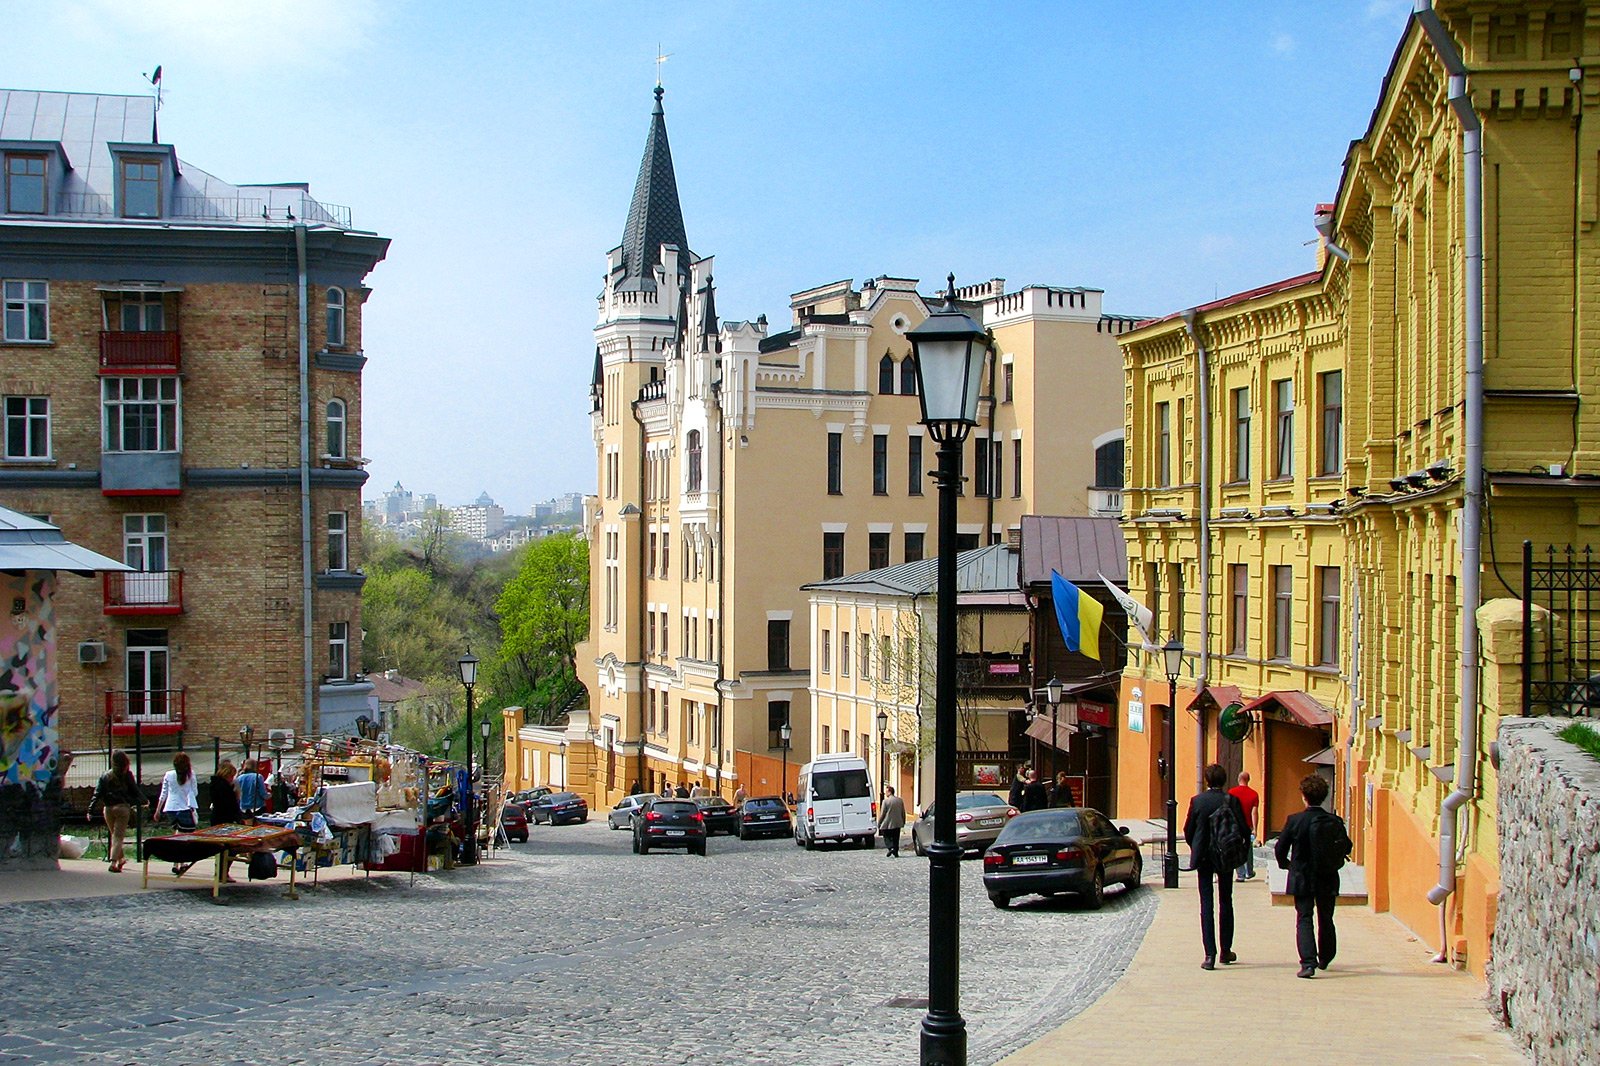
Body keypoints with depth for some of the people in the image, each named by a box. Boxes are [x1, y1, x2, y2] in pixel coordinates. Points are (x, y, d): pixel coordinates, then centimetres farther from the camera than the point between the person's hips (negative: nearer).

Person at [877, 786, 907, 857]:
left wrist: (879, 824, 0)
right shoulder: (900, 800, 5)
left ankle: (890, 848, -17)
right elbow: (903, 813, 11)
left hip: (887, 824, -5)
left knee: (887, 838, 5)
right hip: (897, 824, 5)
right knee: (896, 839, 13)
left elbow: (882, 814, -10)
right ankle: (896, 853, 12)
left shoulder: (886, 801, -12)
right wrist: (903, 823, 20)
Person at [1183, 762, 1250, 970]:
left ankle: (1210, 955, -8)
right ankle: (1226, 951, 21)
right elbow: (1243, 829, -8)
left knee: (1206, 905, 1)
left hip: (1204, 858, 0)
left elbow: (1188, 830, 0)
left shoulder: (1197, 801, -6)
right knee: (1225, 903, 15)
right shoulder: (1231, 801, -8)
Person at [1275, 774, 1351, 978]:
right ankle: (1324, 959, 34)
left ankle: (1308, 962, -17)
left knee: (1304, 919, -1)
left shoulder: (1295, 821, -12)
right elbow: (1346, 847, -3)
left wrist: (1285, 864, 13)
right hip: (1328, 880, 3)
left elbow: (1280, 848, -7)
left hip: (1302, 879, -3)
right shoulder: (1334, 822, -6)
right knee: (1326, 920, 18)